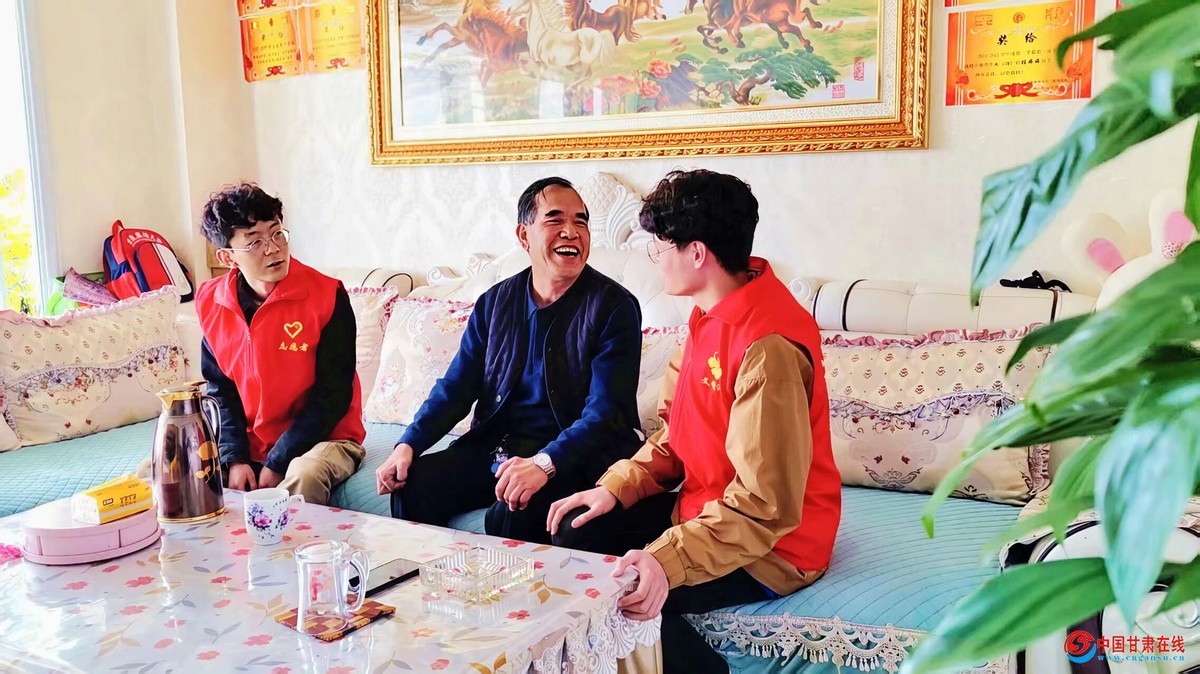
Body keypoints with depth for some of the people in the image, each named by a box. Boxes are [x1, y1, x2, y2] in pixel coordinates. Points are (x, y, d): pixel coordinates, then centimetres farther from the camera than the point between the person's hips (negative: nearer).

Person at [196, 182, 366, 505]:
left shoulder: (326, 296, -15)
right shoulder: (212, 303, 0)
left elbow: (333, 395, -14)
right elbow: (219, 390, 6)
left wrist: (277, 464, -16)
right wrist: (234, 458, -9)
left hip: (324, 439, -5)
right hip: (246, 443, 5)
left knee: (304, 476, -36)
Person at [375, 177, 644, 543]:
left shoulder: (614, 307, -8)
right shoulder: (495, 302, 8)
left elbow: (606, 411, -17)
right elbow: (456, 388, 9)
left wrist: (543, 463, -32)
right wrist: (408, 445, -8)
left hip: (570, 457, -5)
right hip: (492, 444, 5)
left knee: (510, 516, -31)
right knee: (410, 485, -14)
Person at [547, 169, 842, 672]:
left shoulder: (767, 345, -28)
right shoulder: (711, 314, 3)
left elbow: (767, 505, -29)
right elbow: (677, 430, 11)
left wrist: (669, 559, -35)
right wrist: (617, 486, -2)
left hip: (771, 547, -9)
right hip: (704, 507, 9)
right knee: (578, 531, 0)